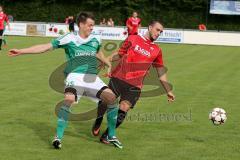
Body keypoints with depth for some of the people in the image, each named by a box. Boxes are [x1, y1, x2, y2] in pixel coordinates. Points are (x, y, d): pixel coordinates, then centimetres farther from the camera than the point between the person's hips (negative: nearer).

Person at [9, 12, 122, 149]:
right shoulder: (69, 38, 1)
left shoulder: (96, 39, 14)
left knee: (112, 97, -12)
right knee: (69, 99, -31)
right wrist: (21, 51, 0)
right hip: (75, 76, -4)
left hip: (92, 77, 4)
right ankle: (58, 137, -21)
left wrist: (110, 65, 44)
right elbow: (46, 47, 2)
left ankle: (112, 136, 5)